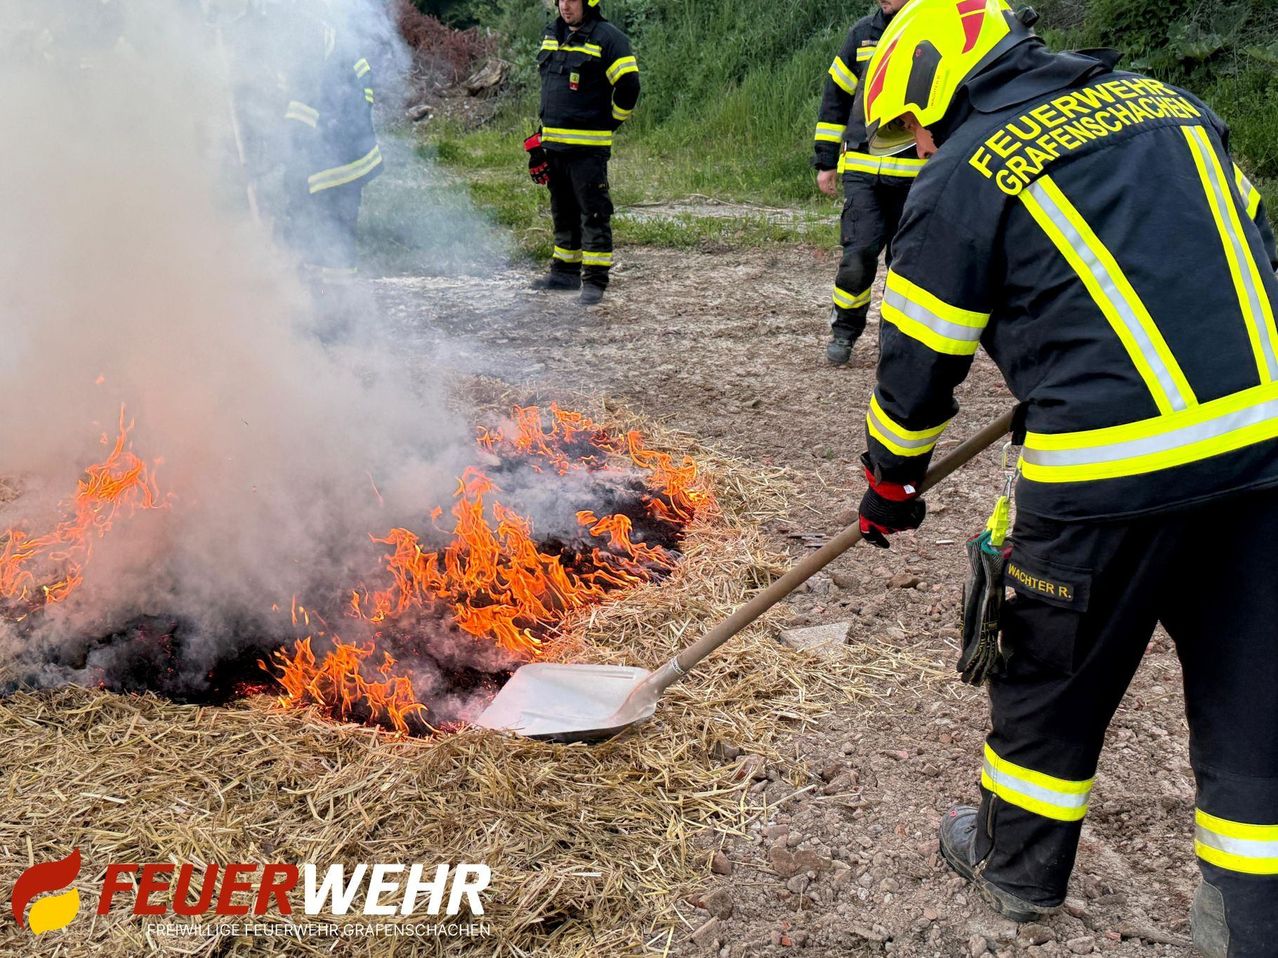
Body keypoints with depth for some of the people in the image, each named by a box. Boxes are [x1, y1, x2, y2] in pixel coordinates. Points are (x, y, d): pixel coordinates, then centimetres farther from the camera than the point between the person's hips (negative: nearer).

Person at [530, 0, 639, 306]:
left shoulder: (608, 38, -10)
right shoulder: (552, 34, 14)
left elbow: (628, 85, -14)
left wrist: (611, 123, -5)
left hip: (588, 146, -8)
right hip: (554, 143, 8)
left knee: (593, 212, -5)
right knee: (563, 212, 16)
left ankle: (595, 280, -2)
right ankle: (565, 271, 26)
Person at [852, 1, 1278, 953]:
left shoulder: (962, 178, -2)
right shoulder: (1169, 101, 16)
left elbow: (918, 363, 3)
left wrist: (891, 484, 20)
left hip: (1115, 467, -5)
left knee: (1056, 677, 16)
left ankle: (1017, 866, 37)